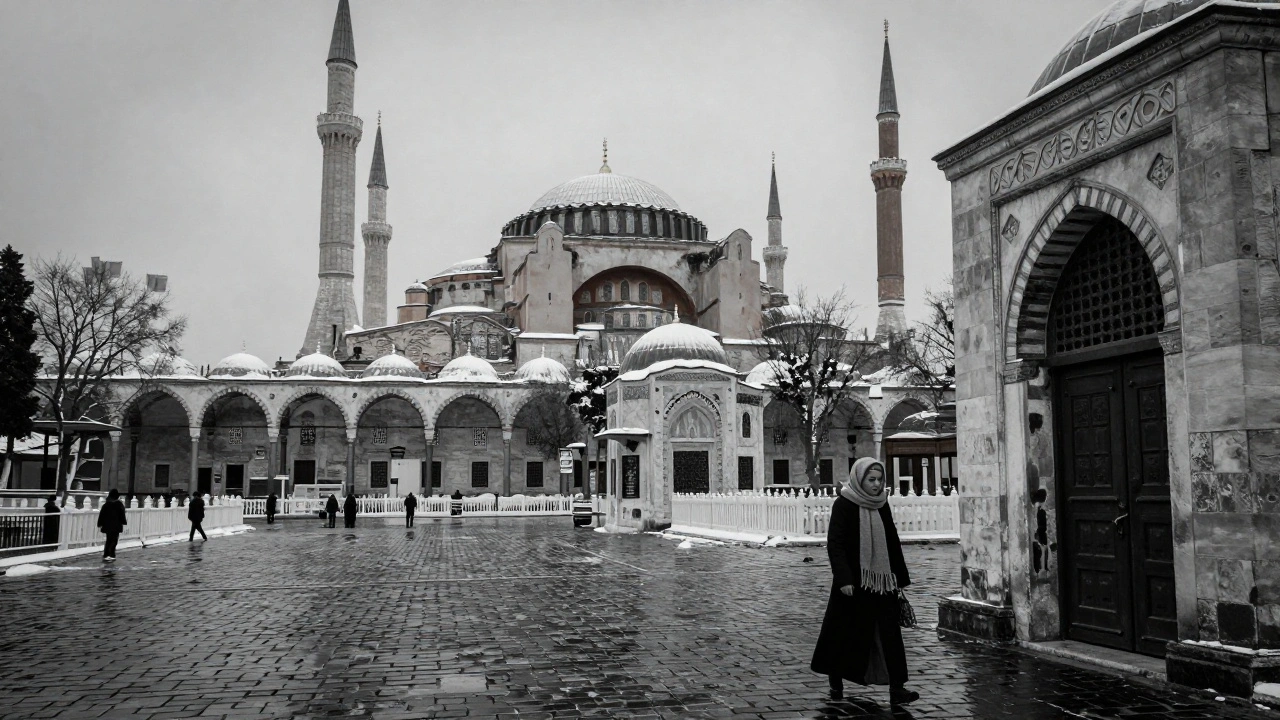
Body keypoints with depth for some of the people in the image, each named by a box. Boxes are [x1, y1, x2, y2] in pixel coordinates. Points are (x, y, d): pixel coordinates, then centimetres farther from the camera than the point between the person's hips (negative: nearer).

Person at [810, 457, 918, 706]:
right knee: (846, 631, 6)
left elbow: (893, 542, 13)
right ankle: (835, 681, 24)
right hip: (854, 583, -5)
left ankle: (896, 688, -1)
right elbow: (835, 544, -14)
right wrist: (844, 580, -21)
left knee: (889, 633, -1)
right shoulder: (843, 504, -9)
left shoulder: (882, 505, 7)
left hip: (882, 581, 5)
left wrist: (901, 578, 12)